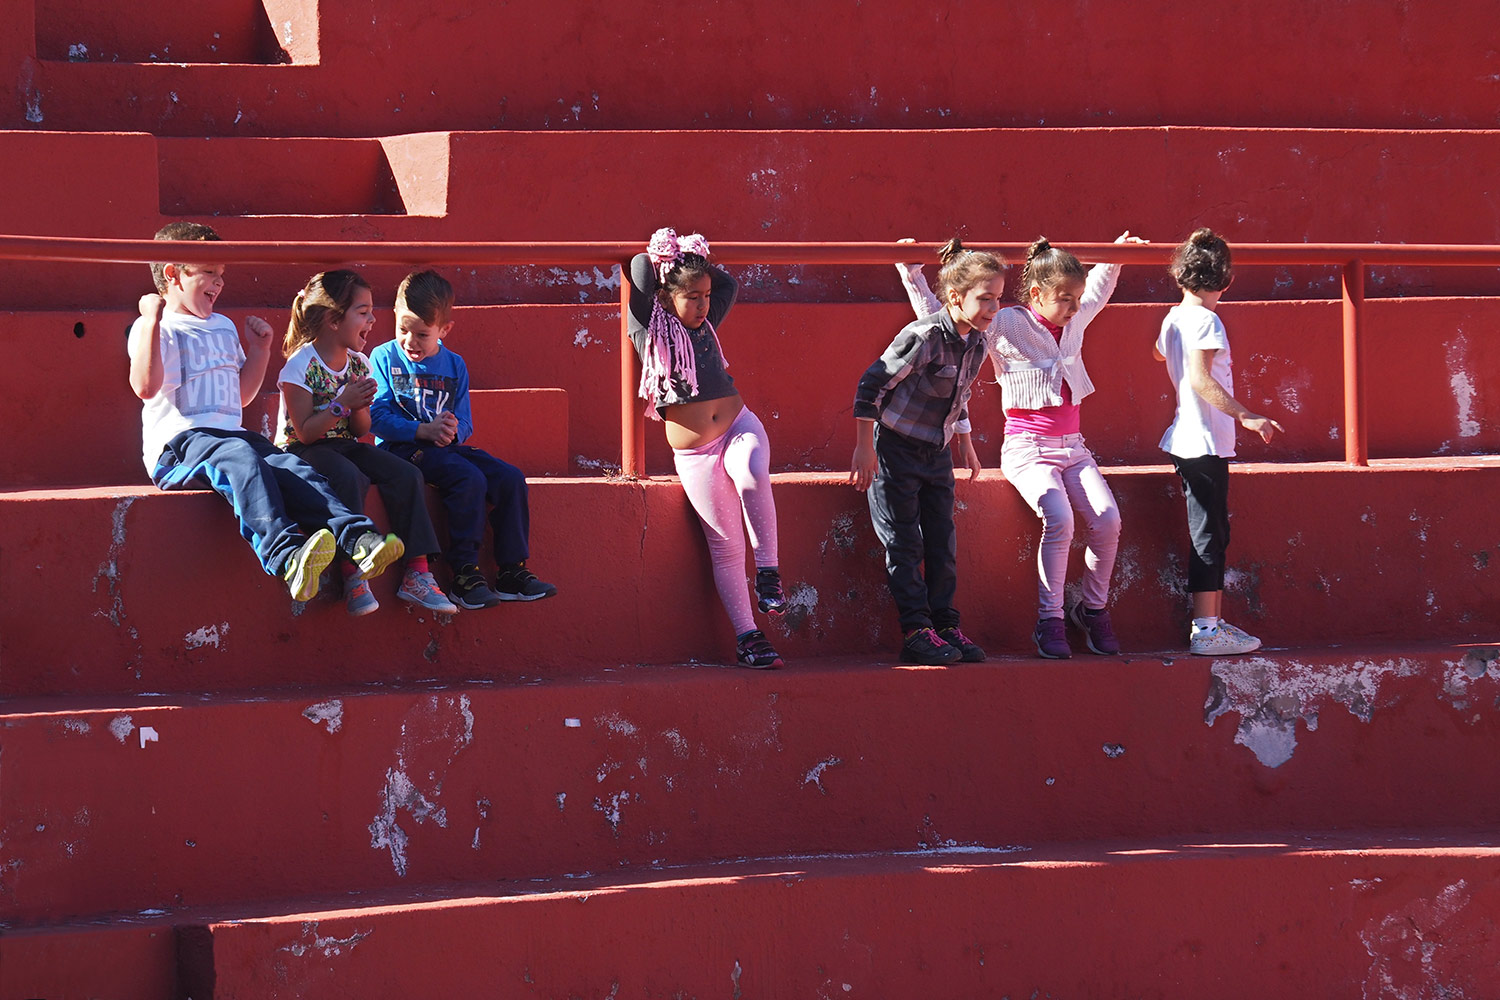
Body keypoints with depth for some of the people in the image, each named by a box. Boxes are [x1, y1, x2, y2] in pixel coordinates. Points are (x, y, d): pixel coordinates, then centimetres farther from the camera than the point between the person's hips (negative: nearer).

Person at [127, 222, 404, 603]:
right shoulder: (153, 329, 1)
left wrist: (259, 350, 26)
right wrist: (152, 321, -17)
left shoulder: (224, 328, 28)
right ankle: (285, 555, -60)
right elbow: (145, 386, -18)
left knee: (291, 468, -22)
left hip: (231, 434, 7)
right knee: (239, 459, -38)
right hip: (179, 443, -7)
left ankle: (357, 537, -43)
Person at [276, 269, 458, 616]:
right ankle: (353, 575, -32)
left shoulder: (358, 364, 7)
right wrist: (342, 404, -24)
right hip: (302, 451, -7)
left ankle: (417, 573, -15)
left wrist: (359, 407, -11)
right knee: (350, 478, -37)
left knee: (407, 475, -15)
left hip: (345, 445, 7)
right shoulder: (300, 366, -13)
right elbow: (306, 432, -16)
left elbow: (361, 431, 11)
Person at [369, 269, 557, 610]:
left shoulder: (454, 365, 14)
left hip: (448, 447, 6)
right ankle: (464, 575, -30)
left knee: (510, 478, -12)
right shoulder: (384, 359, 0)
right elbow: (377, 418, -9)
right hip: (403, 448, -6)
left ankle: (512, 573, -8)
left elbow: (464, 422, 9)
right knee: (470, 479, -30)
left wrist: (453, 430, -16)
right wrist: (424, 431, -22)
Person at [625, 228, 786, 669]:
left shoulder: (705, 325, 10)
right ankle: (746, 636, 1)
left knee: (753, 475, -34)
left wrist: (691, 260, 21)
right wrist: (662, 257, 9)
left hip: (738, 426, 2)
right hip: (694, 455, -2)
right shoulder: (648, 331, -1)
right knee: (726, 545, -5)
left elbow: (727, 283, 24)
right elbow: (640, 270, -9)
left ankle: (768, 570, -21)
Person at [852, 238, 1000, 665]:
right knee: (903, 544, -3)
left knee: (942, 542, 7)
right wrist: (865, 448, -20)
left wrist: (966, 445, 24)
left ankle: (945, 626, 12)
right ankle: (916, 631, -2)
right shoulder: (924, 337, -24)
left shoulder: (976, 344, 0)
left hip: (936, 453, 7)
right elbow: (872, 384, -21)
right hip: (896, 449, -7)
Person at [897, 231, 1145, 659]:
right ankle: (1049, 620, -16)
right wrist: (912, 274, -8)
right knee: (1059, 519, -29)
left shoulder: (1074, 321, 11)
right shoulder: (1005, 326, -6)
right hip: (1027, 447, -6)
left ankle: (1094, 608, 6)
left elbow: (1097, 291, 36)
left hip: (1071, 446, 6)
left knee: (1107, 519, -16)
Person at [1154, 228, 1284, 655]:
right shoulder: (1205, 320, -15)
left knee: (1211, 535, 13)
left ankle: (1213, 623, 17)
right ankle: (1206, 629, -8)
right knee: (1209, 535, -7)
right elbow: (1200, 379, -25)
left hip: (1187, 440, 9)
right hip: (1205, 442, -9)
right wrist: (1245, 416, -27)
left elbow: (1160, 352, 34)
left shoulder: (1173, 318, 11)